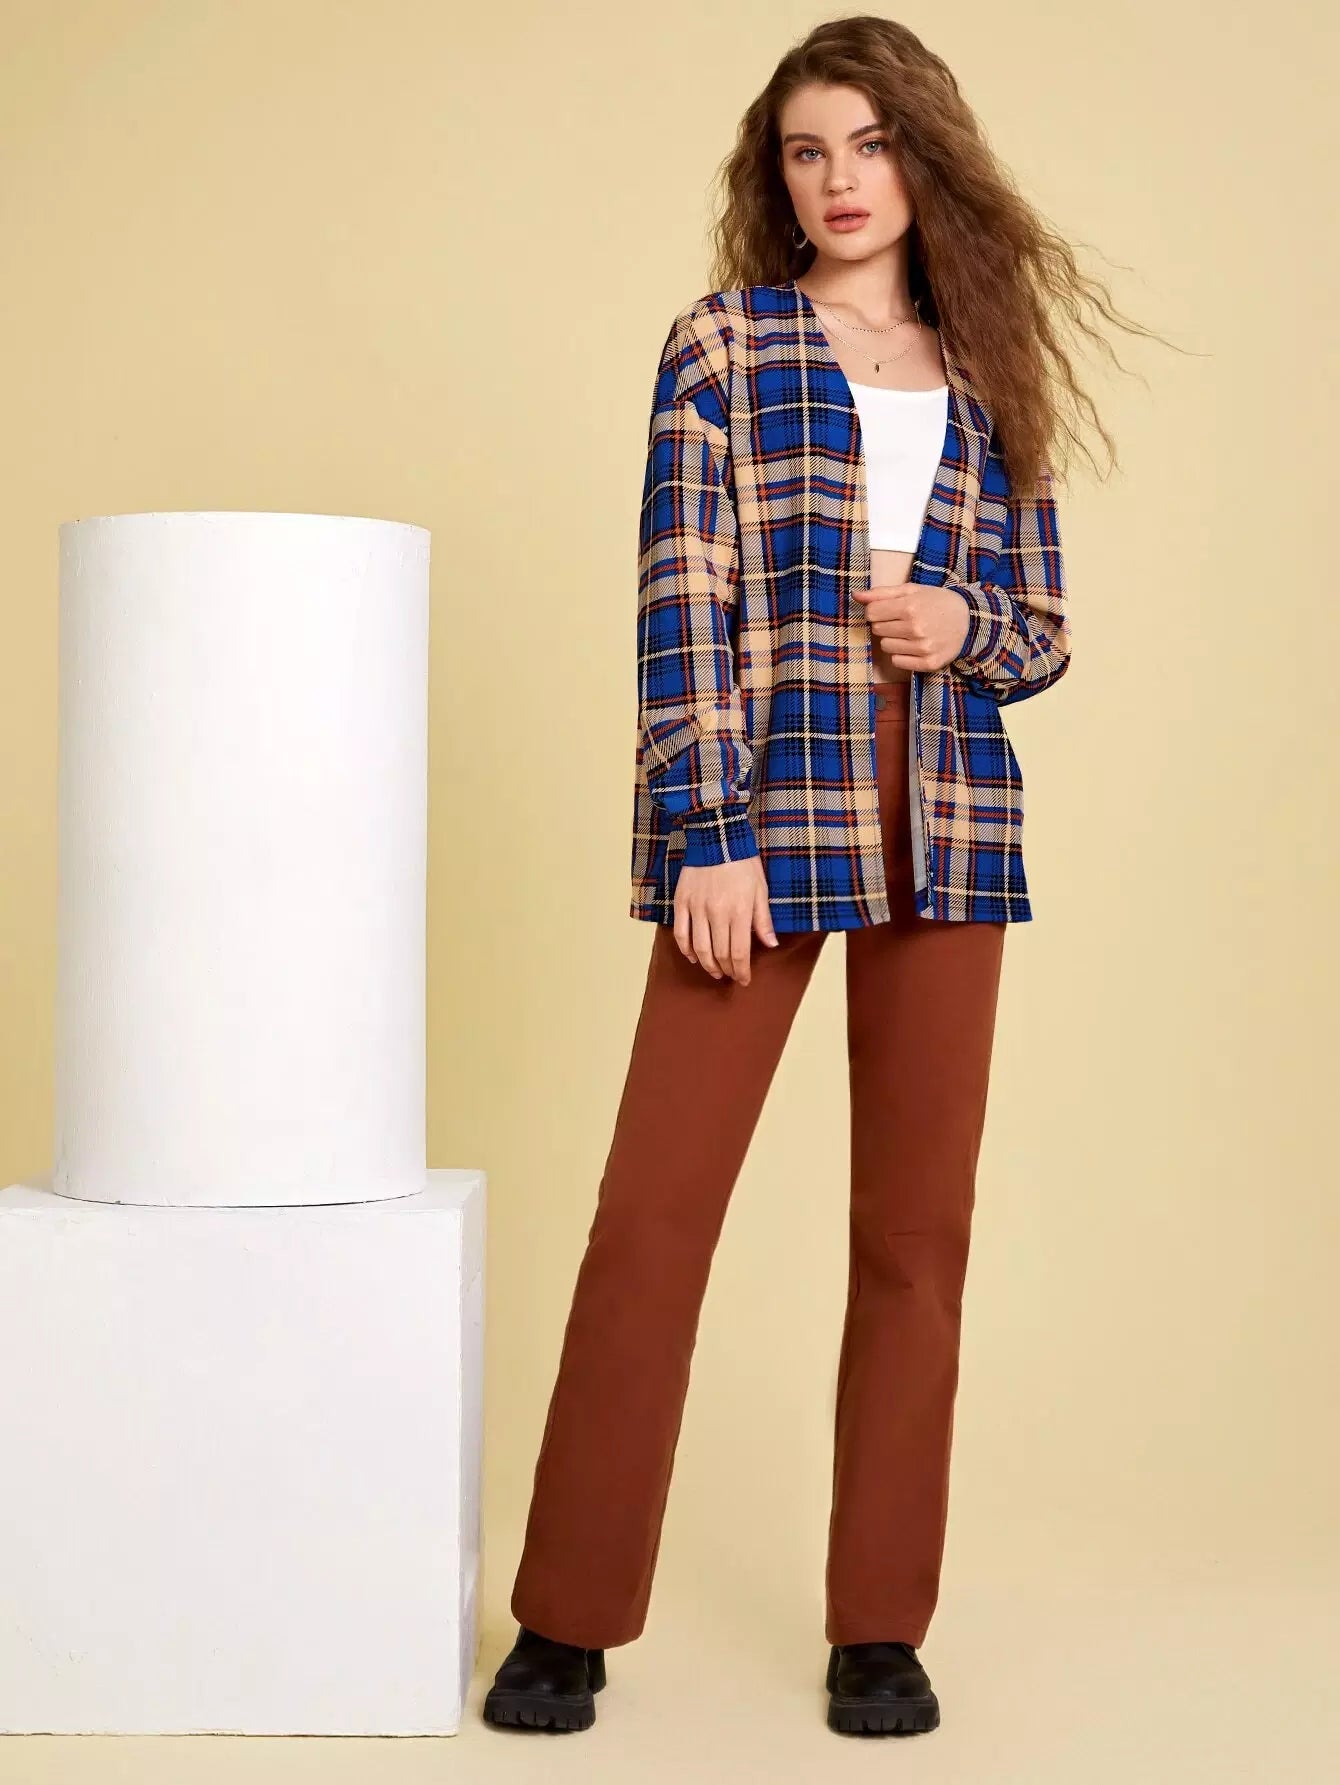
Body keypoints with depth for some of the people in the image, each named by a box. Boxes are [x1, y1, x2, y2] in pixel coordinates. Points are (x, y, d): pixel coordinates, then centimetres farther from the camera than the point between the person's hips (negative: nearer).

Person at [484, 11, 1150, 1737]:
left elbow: (1043, 624, 16)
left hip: (948, 825, 3)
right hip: (766, 815, -3)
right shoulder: (725, 344, 4)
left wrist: (965, 627, -7)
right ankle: (568, 1618, 9)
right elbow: (681, 605, -4)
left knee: (918, 1229, 5)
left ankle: (881, 1625, 16)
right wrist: (703, 836, -12)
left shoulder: (988, 373, 14)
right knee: (655, 1208, -3)